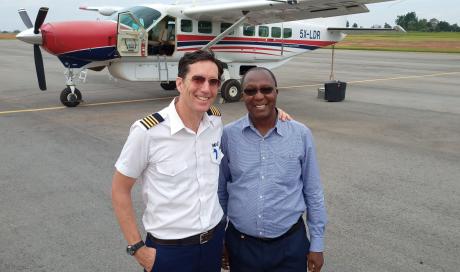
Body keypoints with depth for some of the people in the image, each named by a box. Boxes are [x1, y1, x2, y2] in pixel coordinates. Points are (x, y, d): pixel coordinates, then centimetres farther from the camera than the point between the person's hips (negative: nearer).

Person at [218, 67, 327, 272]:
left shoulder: (301, 134, -7)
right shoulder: (228, 135, -6)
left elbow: (313, 193, 0)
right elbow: (220, 190, 4)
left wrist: (317, 244, 3)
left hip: (290, 244, 0)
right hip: (240, 244, 1)